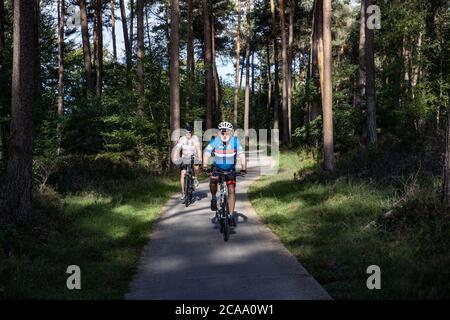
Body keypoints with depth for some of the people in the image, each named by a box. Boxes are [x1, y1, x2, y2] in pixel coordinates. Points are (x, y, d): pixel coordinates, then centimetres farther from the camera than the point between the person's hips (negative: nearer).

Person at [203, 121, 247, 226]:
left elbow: (241, 155, -26)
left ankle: (231, 215, -1)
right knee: (213, 180, -31)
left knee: (232, 190, -10)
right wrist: (205, 166, -42)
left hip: (230, 169, 1)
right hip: (217, 167, -1)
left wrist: (243, 168, -40)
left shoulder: (235, 141, -20)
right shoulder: (214, 141, -21)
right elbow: (206, 154, -27)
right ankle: (214, 198, -2)